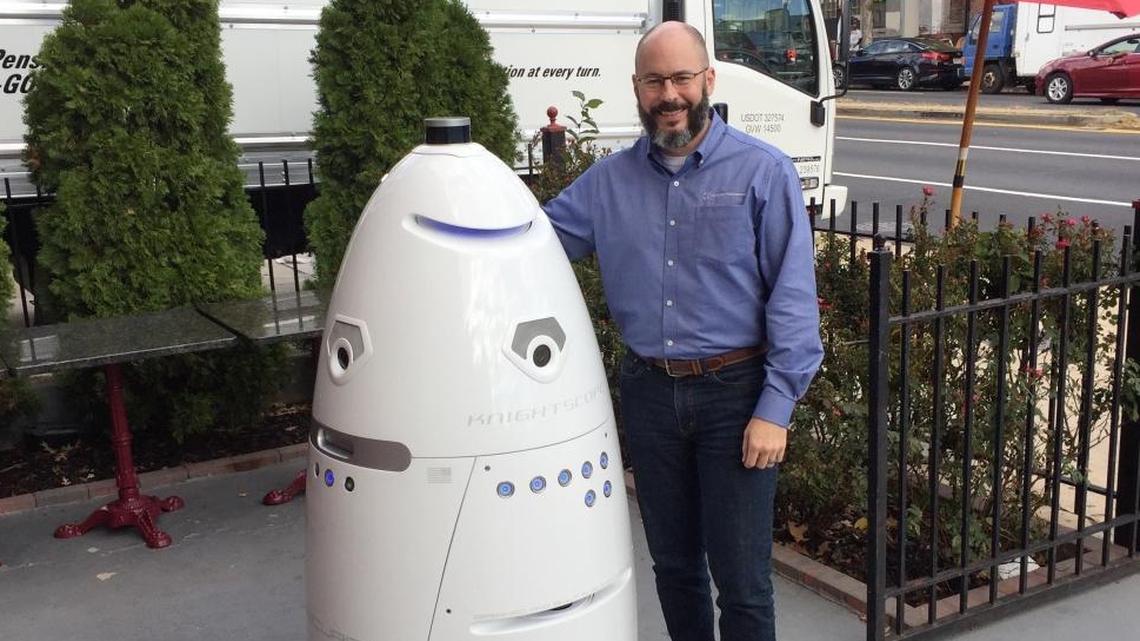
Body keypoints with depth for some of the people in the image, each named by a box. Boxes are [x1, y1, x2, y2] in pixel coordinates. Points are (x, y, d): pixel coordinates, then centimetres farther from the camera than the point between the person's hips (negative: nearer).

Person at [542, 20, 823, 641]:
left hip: (735, 392, -4)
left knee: (741, 578, 1)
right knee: (673, 563, 18)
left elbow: (792, 299, -9)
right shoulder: (608, 179, 6)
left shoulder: (763, 172, -6)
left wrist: (775, 407, -14)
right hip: (648, 392, 4)